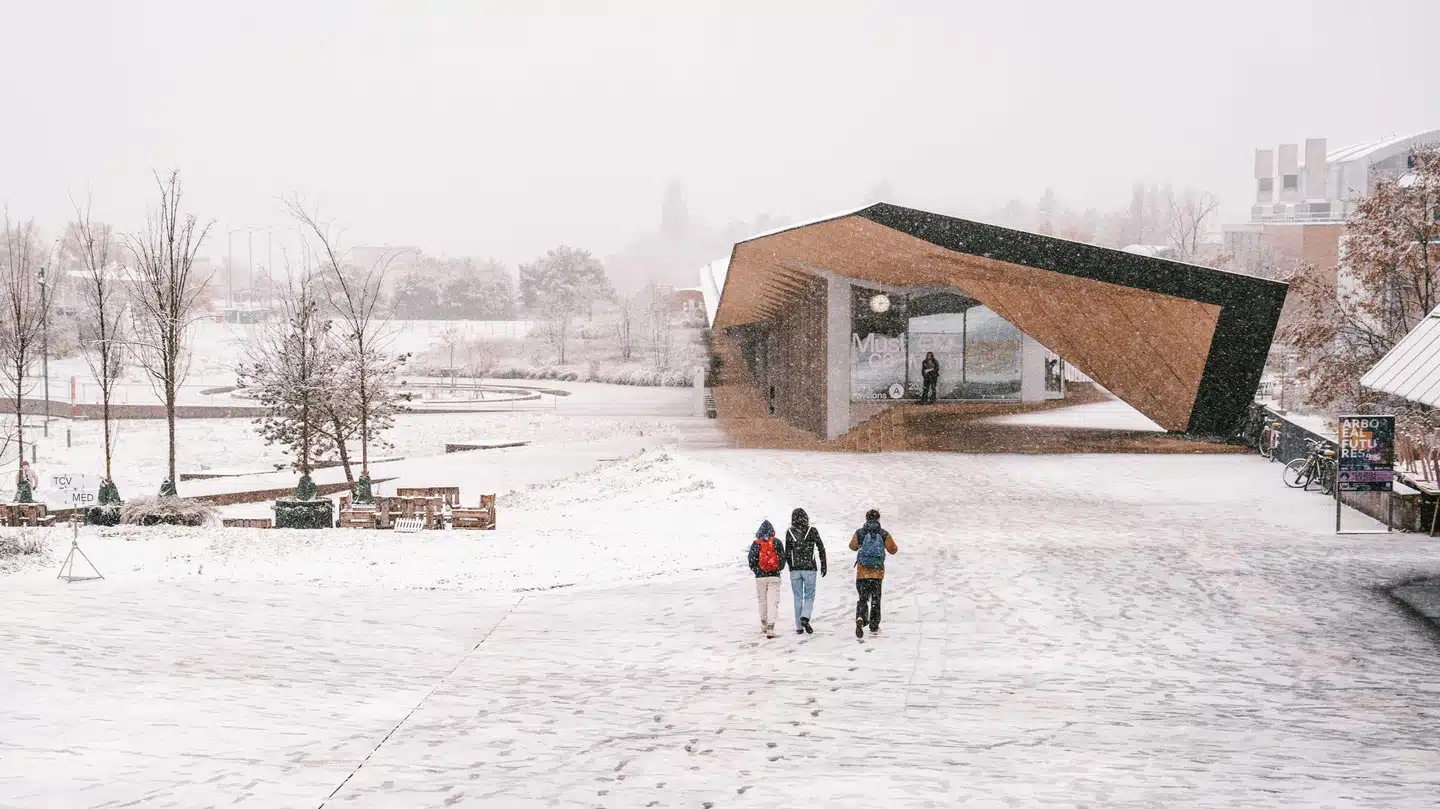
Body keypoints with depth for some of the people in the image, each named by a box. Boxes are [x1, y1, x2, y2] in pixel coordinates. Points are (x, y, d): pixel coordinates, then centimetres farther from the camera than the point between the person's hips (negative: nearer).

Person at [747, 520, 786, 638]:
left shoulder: (756, 544, -2)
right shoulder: (777, 542, -3)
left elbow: (751, 561, -5)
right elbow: (783, 558, -1)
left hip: (760, 577, 1)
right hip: (774, 576, -1)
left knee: (762, 600, 16)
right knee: (773, 601, -3)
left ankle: (764, 624, 30)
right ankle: (770, 627, -14)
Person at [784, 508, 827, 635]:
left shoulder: (789, 532, -1)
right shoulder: (812, 531, -4)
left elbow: (787, 553, 3)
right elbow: (821, 548, -2)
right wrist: (823, 565, 7)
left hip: (795, 569, 1)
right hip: (809, 568, -1)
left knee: (798, 598, 8)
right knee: (809, 596, 8)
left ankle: (799, 627, 8)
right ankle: (805, 617, -17)